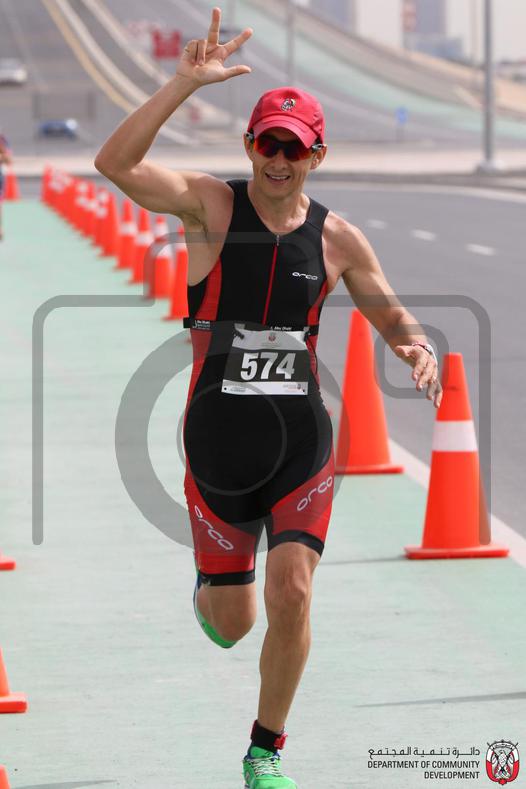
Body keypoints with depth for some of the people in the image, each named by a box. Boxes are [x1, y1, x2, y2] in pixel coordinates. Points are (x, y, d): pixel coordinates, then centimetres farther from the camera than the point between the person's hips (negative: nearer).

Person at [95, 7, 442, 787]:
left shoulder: (337, 239, 0)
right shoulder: (211, 205, -7)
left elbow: (395, 320, 11)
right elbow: (116, 163, -23)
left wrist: (420, 352, -13)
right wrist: (186, 82, -31)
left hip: (302, 442, 1)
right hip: (218, 443, -1)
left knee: (292, 593, -14)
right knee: (233, 624, 7)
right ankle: (206, 590, 48)